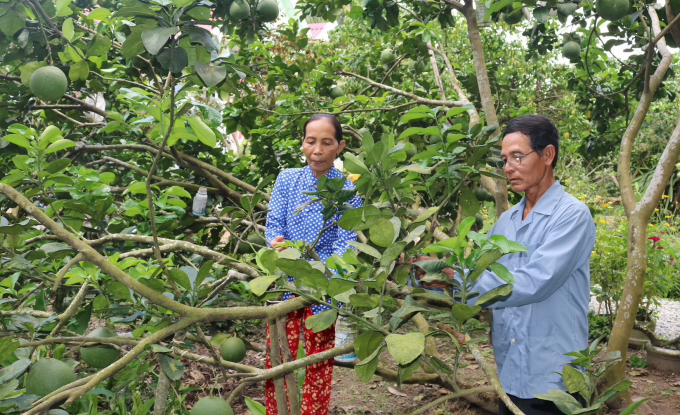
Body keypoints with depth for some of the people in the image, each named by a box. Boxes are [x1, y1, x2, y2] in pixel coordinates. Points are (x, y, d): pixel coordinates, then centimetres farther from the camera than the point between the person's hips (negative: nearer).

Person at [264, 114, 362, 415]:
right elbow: (274, 224, -3)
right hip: (285, 282, 2)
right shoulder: (287, 179, -1)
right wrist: (276, 242, -26)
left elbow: (345, 243, -14)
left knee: (319, 363, 11)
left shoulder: (348, 191, -8)